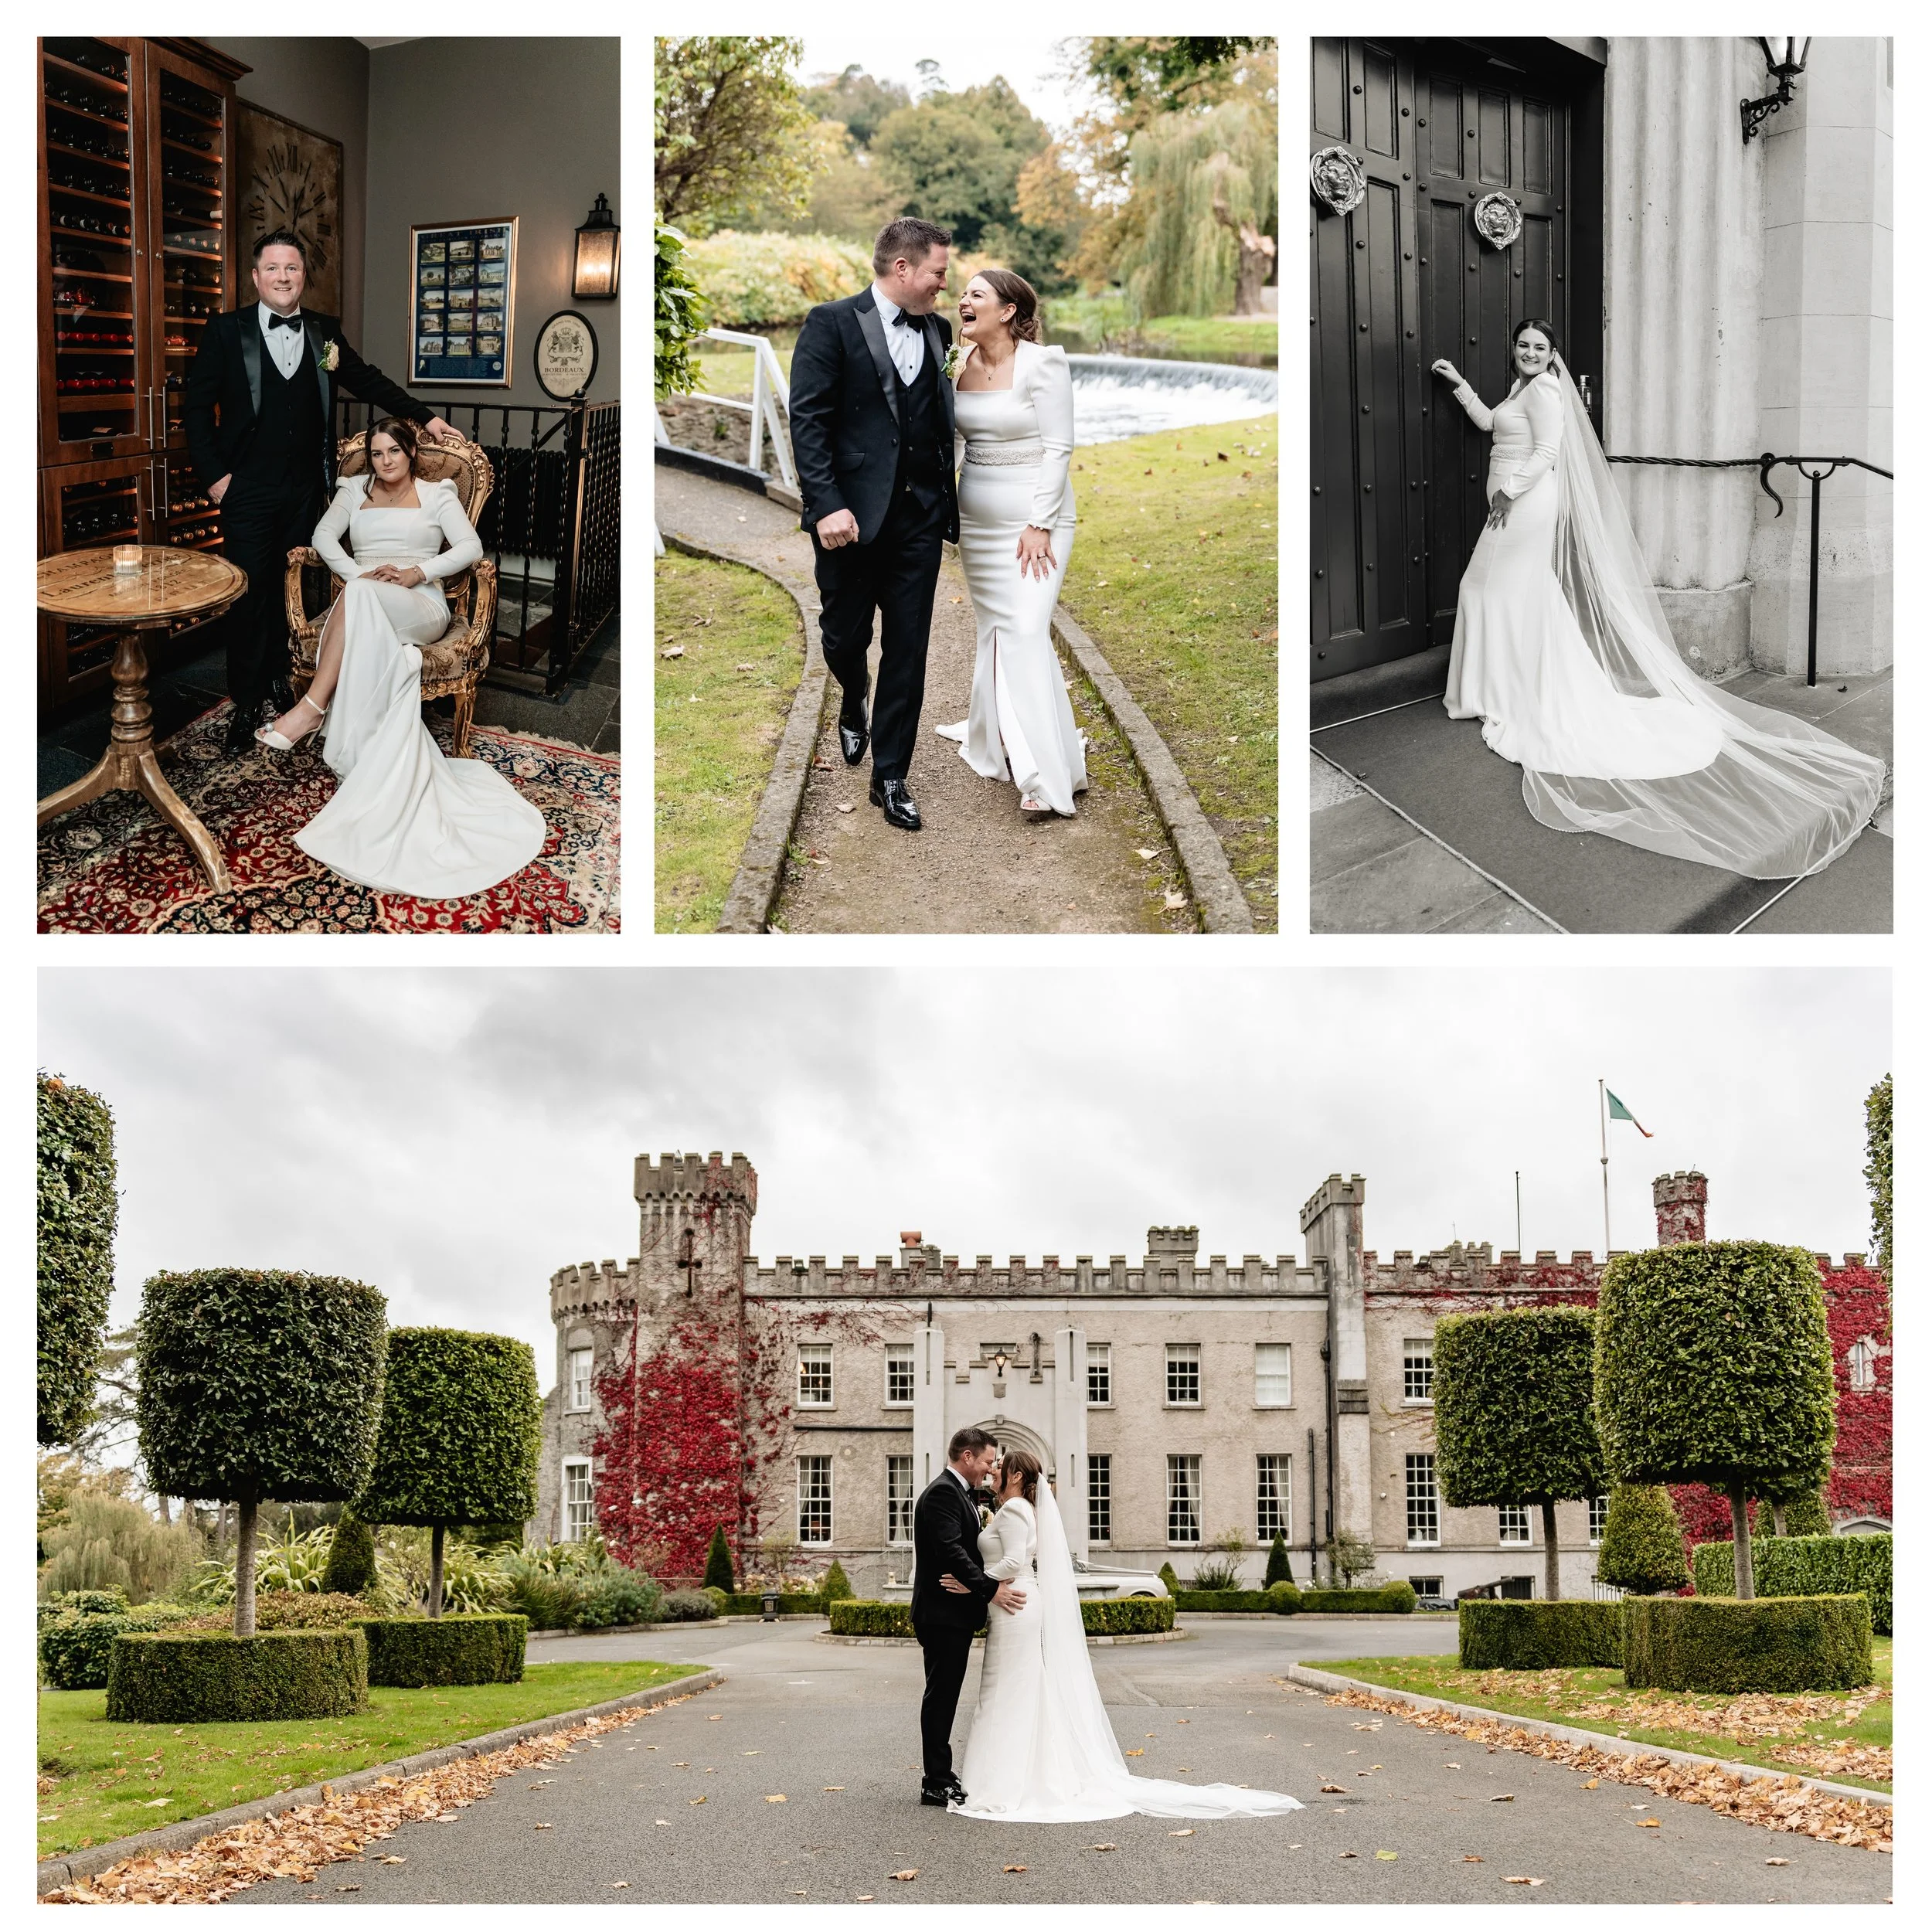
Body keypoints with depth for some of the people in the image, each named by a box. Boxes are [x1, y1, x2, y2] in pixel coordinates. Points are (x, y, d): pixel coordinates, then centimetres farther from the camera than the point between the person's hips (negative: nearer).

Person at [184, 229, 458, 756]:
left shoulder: (324, 332, 7)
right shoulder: (225, 330, -3)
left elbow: (367, 380, 18)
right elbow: (198, 407, -1)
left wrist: (424, 416, 14)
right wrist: (213, 474, -7)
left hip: (304, 489, 3)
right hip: (247, 490, -3)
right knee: (249, 594, -3)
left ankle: (279, 682, 24)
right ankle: (246, 705, 5)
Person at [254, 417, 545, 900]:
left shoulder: (437, 494, 15)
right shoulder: (355, 490, 24)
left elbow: (470, 546, 3)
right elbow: (324, 535, 10)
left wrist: (418, 572, -10)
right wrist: (357, 572, -8)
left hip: (420, 609, -3)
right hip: (363, 607, 3)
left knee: (361, 598, -39)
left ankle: (313, 706, -39)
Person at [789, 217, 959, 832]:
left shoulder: (937, 333, 10)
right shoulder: (832, 324, -6)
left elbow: (941, 422, 13)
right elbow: (808, 420, -11)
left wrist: (947, 503, 8)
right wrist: (826, 504, -20)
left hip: (918, 518, 4)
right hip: (852, 516, -4)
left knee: (908, 650, 3)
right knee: (844, 637, 9)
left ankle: (890, 778, 10)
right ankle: (854, 704, 43)